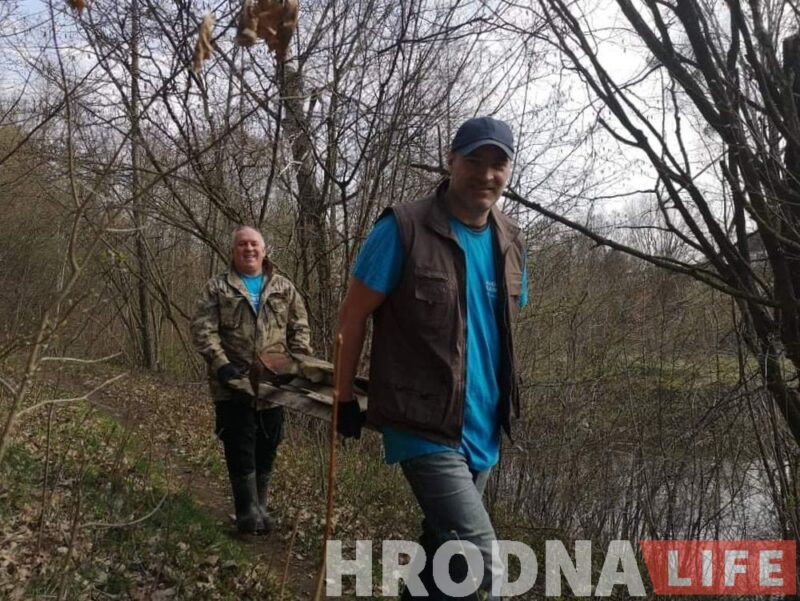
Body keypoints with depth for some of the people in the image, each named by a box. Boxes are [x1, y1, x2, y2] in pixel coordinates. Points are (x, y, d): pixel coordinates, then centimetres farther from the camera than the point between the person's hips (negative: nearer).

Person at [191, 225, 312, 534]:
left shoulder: (284, 288, 10)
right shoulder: (218, 287, 3)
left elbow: (299, 328, 10)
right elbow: (202, 328, -5)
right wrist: (219, 362, -17)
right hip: (234, 385, -2)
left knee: (266, 449, 11)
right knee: (240, 450, -1)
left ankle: (259, 507, 27)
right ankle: (249, 512, 12)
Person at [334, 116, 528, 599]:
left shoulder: (511, 243, 6)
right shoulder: (403, 229, -13)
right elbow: (353, 315, -7)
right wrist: (346, 398, -2)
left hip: (483, 430, 7)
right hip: (424, 426, -6)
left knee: (445, 544, 21)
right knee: (481, 559, -13)